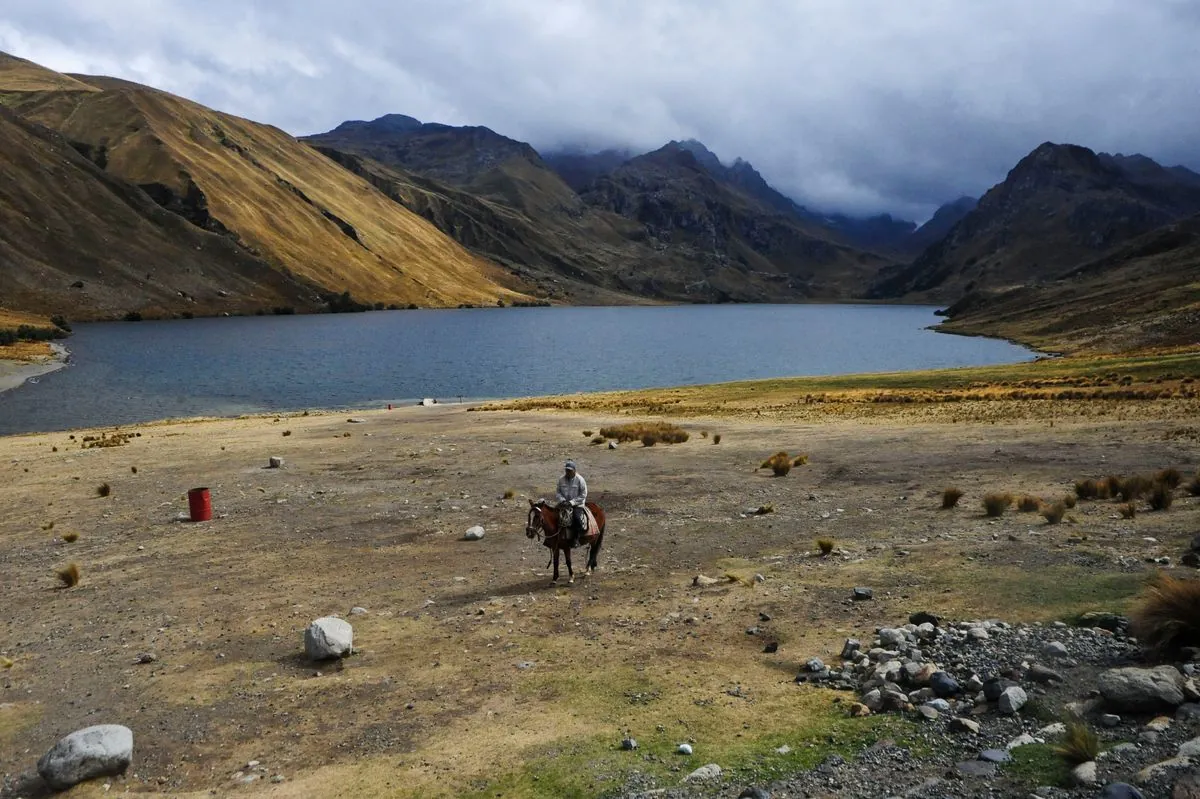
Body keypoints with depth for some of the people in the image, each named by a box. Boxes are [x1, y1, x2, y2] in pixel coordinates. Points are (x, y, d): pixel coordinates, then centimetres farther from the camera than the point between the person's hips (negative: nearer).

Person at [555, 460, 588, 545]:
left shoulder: (580, 480, -9)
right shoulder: (561, 479, 3)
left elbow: (583, 495, -9)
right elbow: (557, 492, 9)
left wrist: (572, 502, -18)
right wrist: (562, 500, -11)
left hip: (577, 504, -4)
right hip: (564, 503, 4)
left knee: (577, 517, -30)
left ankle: (575, 538, -17)